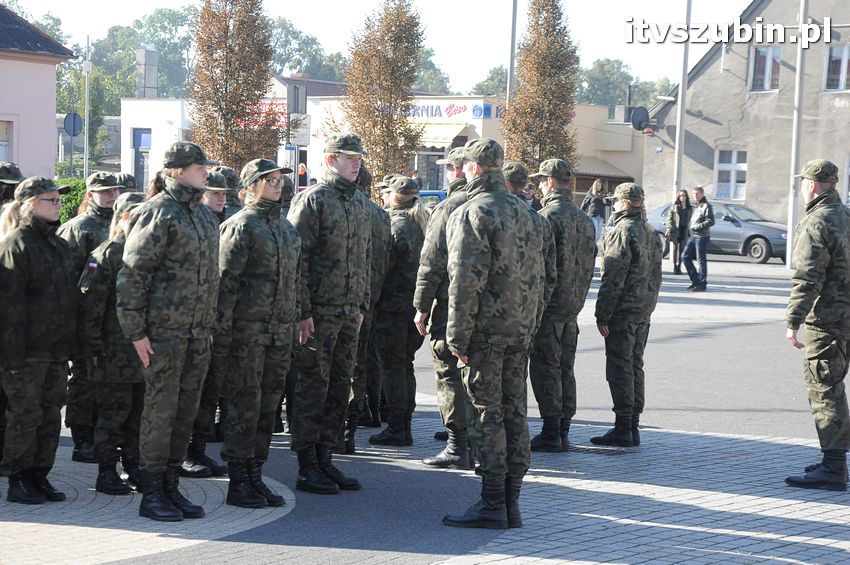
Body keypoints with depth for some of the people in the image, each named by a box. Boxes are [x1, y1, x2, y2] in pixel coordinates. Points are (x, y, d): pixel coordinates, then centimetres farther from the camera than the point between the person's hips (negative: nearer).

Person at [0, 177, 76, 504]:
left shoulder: (58, 244, 16)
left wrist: (71, 343, 15)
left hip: (57, 349, 8)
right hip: (28, 352, -8)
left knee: (51, 413, 10)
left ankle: (39, 476, 20)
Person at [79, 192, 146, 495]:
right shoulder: (106, 254, -7)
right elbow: (91, 304, -10)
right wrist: (94, 347, -13)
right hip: (115, 353, -6)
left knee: (140, 413, 10)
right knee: (113, 413, 0)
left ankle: (134, 467, 20)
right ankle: (106, 473, 9)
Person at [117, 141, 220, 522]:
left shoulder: (204, 215, 16)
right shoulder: (159, 211, -9)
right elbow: (132, 272, -12)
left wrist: (209, 325, 19)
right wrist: (136, 331, -15)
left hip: (198, 333, 8)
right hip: (163, 330, -8)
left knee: (186, 412, 10)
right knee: (160, 410, -2)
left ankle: (171, 487, 20)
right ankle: (152, 494, 7)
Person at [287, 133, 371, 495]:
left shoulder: (362, 204, 15)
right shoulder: (312, 200, -9)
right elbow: (297, 258, -13)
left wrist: (362, 305, 17)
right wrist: (303, 311, -17)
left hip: (350, 312, 7)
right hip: (319, 311, -7)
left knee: (340, 387, 10)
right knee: (314, 387, -2)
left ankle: (325, 459, 19)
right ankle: (307, 468, 5)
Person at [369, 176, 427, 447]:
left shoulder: (397, 225, -13)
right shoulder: (424, 223, 12)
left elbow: (384, 264, -15)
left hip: (394, 305, -8)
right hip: (418, 303, 8)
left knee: (393, 366, -3)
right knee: (406, 365, 14)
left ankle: (395, 428, -2)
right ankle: (405, 426, 17)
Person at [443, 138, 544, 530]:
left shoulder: (472, 213, -11)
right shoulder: (523, 212, 14)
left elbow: (465, 280, -17)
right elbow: (537, 275, 16)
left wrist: (458, 335, -13)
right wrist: (531, 324, 19)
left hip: (486, 327, -8)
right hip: (520, 328, 8)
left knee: (486, 413, -3)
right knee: (514, 411, 10)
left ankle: (492, 504, 0)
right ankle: (511, 502, 14)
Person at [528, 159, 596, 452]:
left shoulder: (548, 217, -14)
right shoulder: (585, 220, 13)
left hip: (549, 306, -8)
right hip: (573, 306, 8)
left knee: (545, 368, -3)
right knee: (565, 369, 11)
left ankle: (550, 433, -4)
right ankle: (563, 432, 15)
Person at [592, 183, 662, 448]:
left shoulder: (622, 231, -15)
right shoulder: (650, 232, 14)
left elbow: (613, 279, -18)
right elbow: (656, 275, 18)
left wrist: (602, 315, -15)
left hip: (624, 309, -9)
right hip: (644, 311, 9)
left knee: (619, 368, -5)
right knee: (635, 366, 13)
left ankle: (623, 428, -4)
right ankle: (633, 427, 17)